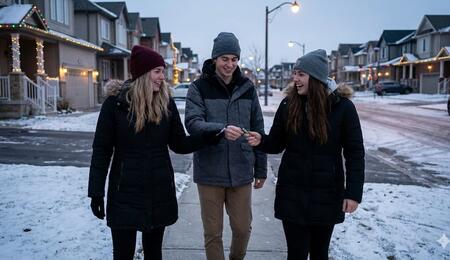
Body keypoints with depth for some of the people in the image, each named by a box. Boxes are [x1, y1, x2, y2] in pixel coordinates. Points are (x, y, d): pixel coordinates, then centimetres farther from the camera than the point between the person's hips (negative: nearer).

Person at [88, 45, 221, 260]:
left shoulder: (166, 103, 0)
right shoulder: (116, 102, -8)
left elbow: (179, 144, 3)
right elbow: (101, 149, -6)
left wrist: (210, 137, -12)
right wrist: (96, 192, -8)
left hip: (160, 192, 3)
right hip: (125, 193, -3)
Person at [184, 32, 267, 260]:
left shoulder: (247, 88, 5)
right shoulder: (199, 87, -4)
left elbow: (258, 130, 9)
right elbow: (192, 123, -17)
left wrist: (261, 169, 9)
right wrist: (221, 129, -36)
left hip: (241, 172, 3)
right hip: (209, 172, -2)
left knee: (243, 227, 13)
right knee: (213, 232, 8)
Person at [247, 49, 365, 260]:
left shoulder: (342, 107, -8)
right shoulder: (288, 104, -2)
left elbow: (354, 152, -5)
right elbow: (277, 144, 4)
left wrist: (354, 192, -9)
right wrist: (261, 141, -18)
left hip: (326, 193, -1)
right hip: (292, 192, 1)